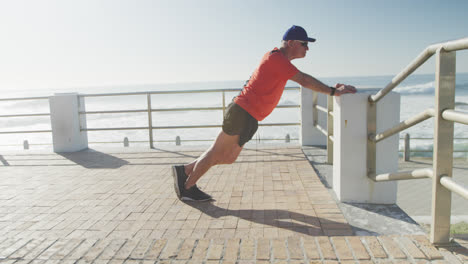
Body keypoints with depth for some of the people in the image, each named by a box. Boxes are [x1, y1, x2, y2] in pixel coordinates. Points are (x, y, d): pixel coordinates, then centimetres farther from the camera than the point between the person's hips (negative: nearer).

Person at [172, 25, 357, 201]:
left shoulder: (279, 59, 17)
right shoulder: (276, 58, -14)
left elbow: (303, 80, 25)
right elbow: (303, 80, -18)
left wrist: (330, 89, 19)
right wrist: (333, 92, -11)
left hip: (248, 117, 10)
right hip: (243, 112, -10)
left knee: (228, 158, 14)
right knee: (217, 153, 1)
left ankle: (184, 171, 23)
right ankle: (187, 187, 16)